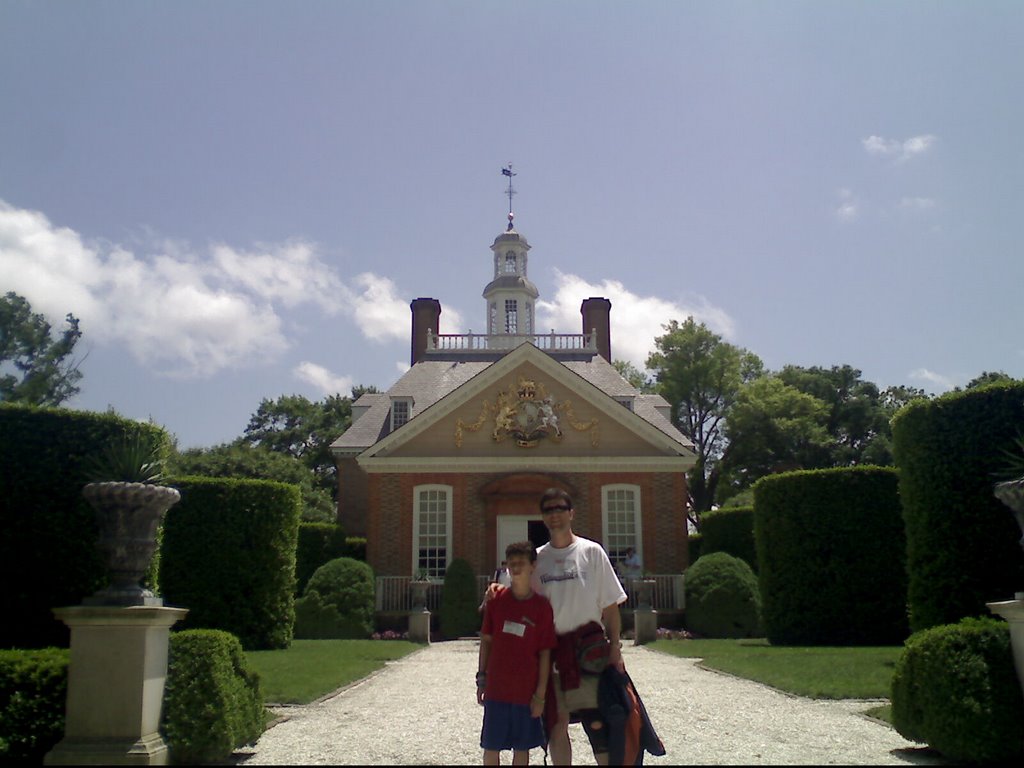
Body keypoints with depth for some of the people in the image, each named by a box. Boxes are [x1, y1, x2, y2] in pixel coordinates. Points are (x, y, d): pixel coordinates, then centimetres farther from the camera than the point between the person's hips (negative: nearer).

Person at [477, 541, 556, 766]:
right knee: (491, 747, 7)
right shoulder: (497, 600, -1)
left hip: (527, 691, -1)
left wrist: (541, 694, -4)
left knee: (522, 748, 10)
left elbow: (545, 653, -3)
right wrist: (482, 678, 4)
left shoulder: (542, 606, -5)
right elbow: (486, 640, 6)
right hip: (496, 688, 1)